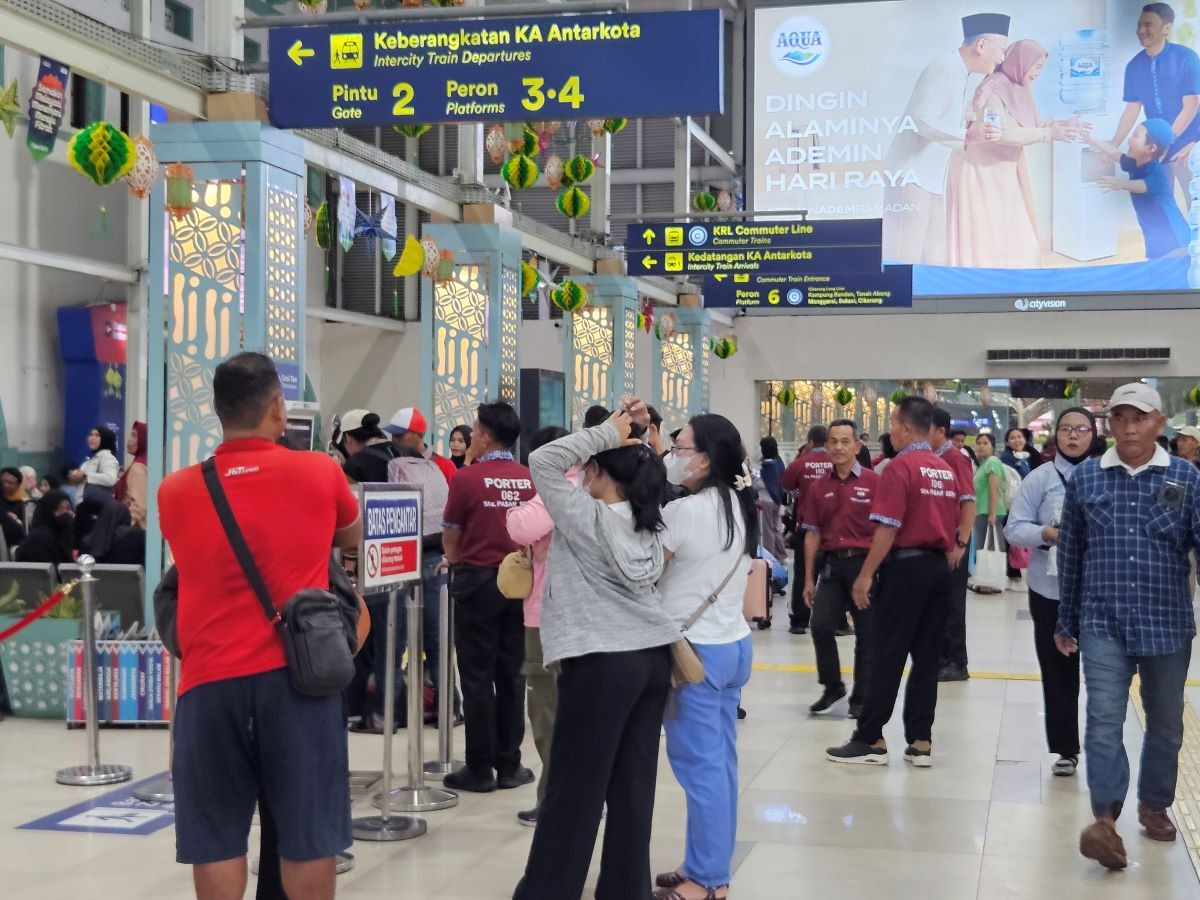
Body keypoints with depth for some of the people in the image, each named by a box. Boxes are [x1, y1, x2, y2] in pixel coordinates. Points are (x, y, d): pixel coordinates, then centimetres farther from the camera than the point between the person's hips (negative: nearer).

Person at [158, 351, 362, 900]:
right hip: (296, 673, -1)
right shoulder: (320, 473, 1)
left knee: (216, 840, 7)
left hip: (209, 679, 1)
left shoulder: (176, 492, 5)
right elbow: (352, 538, 21)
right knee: (307, 837, 6)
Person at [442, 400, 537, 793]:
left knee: (477, 678, 3)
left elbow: (451, 537, 0)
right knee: (511, 675, 10)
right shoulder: (531, 479, 0)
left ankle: (480, 768, 6)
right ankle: (509, 765, 14)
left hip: (478, 582, -4)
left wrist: (456, 561, 20)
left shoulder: (467, 478, -10)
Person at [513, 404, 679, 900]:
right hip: (652, 657, 7)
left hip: (602, 663, -7)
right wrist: (634, 439, 8)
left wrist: (607, 432, -8)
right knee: (632, 787, 9)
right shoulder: (648, 521, 7)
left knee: (574, 790, 0)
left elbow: (542, 461, -11)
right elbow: (647, 474, 25)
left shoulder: (589, 518, -11)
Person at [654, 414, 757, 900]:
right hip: (735, 644, 9)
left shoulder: (683, 511, -17)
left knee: (700, 765, -2)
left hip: (695, 650, -9)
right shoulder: (740, 508, 9)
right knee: (721, 760, 12)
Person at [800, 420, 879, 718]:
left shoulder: (873, 482, -6)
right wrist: (809, 578, 9)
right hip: (833, 564, 3)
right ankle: (832, 687, 13)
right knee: (821, 626, -6)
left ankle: (861, 697, 17)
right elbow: (813, 534, 11)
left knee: (866, 635, 4)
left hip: (864, 562, -3)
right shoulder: (819, 487, 7)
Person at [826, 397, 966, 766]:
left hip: (906, 567, -7)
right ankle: (920, 742, 9)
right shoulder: (946, 470, 10)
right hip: (940, 567, 7)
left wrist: (866, 575, -13)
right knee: (927, 658, 8)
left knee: (887, 657, 0)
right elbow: (954, 525, 14)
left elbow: (887, 528, -17)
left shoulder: (900, 468, -12)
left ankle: (871, 740, 4)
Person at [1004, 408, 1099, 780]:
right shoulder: (1040, 478, 2)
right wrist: (1046, 534, -19)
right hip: (1050, 590, 1)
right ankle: (1066, 749, 18)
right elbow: (1014, 528, -2)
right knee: (1058, 672, 7)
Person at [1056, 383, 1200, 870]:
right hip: (1103, 621, -1)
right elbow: (1070, 553, 8)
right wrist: (1066, 622, 11)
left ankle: (1154, 805, 32)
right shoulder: (1084, 478, 2)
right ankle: (1105, 819, -15)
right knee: (1104, 719, -12)